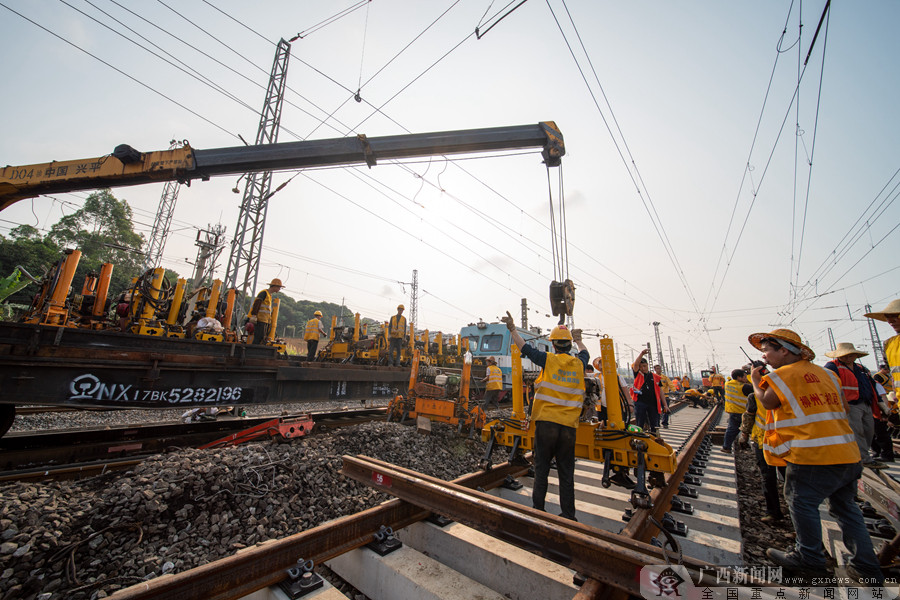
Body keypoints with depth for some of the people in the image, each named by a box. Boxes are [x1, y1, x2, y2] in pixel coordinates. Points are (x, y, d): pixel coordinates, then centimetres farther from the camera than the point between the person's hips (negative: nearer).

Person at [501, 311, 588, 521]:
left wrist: (512, 328, 9)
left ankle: (538, 509, 18)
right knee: (566, 472, 13)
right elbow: (585, 353, 29)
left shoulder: (549, 359, -6)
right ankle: (568, 515, 21)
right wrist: (578, 340, 47)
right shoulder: (579, 363, 6)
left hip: (546, 422, -3)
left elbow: (526, 348, 0)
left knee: (541, 468, 9)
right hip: (569, 425, 3)